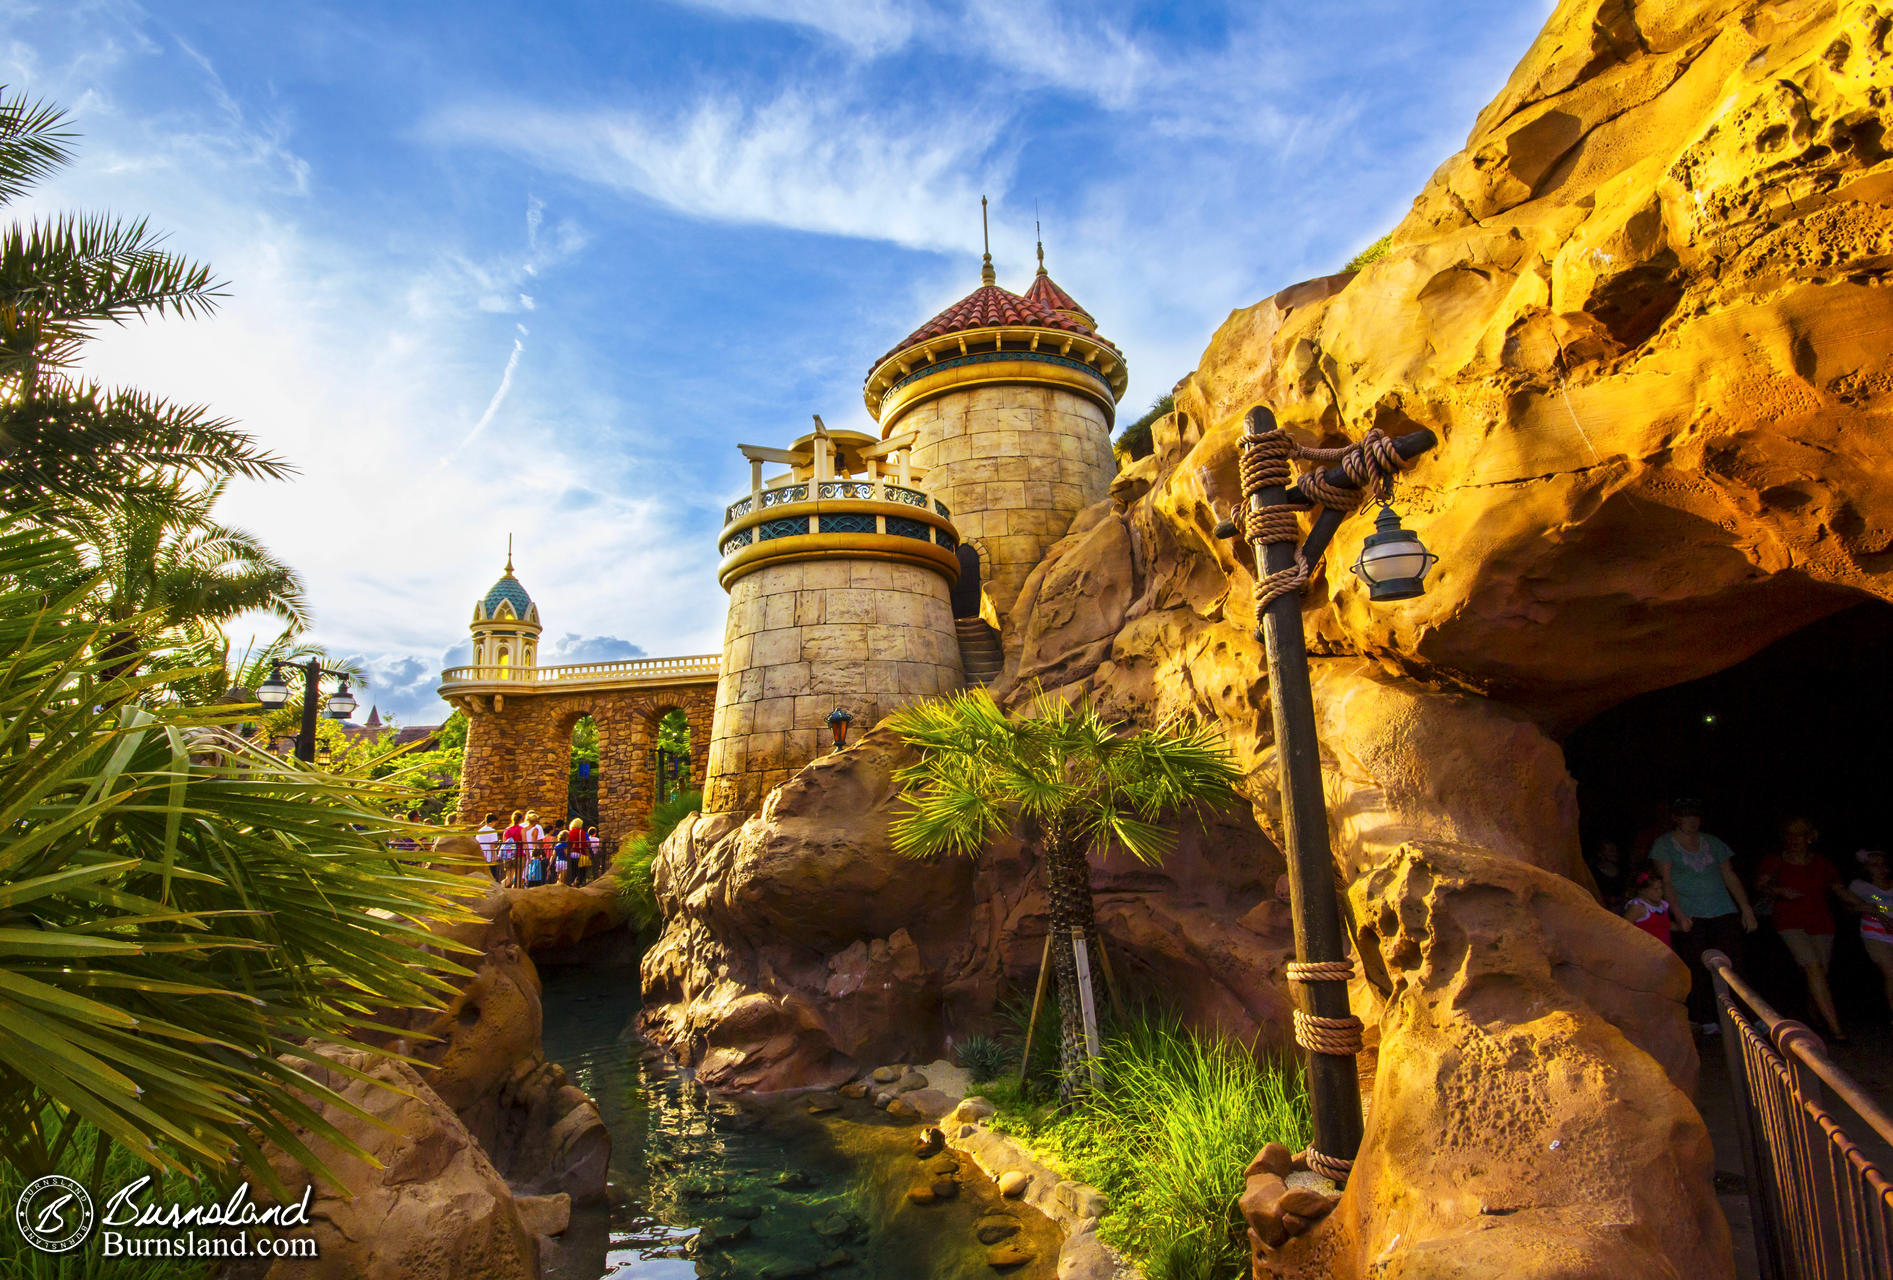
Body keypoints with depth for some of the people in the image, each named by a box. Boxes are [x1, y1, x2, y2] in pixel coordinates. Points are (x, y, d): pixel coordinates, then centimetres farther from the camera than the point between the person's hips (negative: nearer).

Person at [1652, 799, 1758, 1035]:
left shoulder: (1712, 843, 15)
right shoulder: (1664, 843, 3)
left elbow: (1730, 876, 16)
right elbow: (1666, 882, -3)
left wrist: (1746, 908, 7)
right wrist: (1679, 914, -12)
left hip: (1723, 910, 3)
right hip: (1689, 914, -3)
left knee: (1732, 964, -7)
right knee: (1698, 969, -5)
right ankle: (1705, 1020, 1)